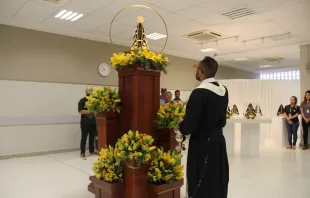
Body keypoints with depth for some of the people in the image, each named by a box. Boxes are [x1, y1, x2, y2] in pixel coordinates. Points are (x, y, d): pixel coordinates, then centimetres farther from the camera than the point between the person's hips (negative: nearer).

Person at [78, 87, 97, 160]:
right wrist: (89, 111, -19)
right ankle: (82, 153, 3)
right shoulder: (82, 101, -4)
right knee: (84, 137, -1)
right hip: (85, 122, -4)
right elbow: (80, 111, -13)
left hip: (93, 122, 5)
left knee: (92, 137, 11)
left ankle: (92, 151, 23)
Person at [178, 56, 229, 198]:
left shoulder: (199, 93, -21)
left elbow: (188, 127, -21)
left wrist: (181, 124, -1)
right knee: (218, 184, 20)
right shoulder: (224, 91, 3)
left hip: (203, 144, -8)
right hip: (219, 141, 8)